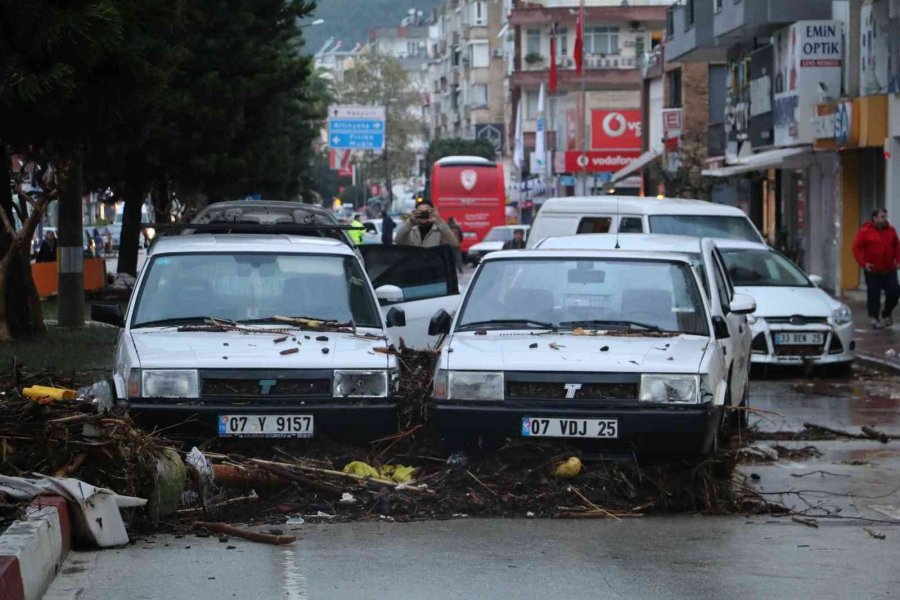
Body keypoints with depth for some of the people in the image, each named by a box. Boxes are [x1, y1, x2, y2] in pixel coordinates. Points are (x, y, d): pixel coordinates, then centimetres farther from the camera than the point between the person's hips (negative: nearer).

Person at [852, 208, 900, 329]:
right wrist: (864, 263, -14)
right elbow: (857, 248, -6)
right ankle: (874, 318, 11)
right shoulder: (865, 231, -7)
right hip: (873, 271, -4)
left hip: (889, 270, 4)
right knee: (873, 295, -1)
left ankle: (886, 313, 23)